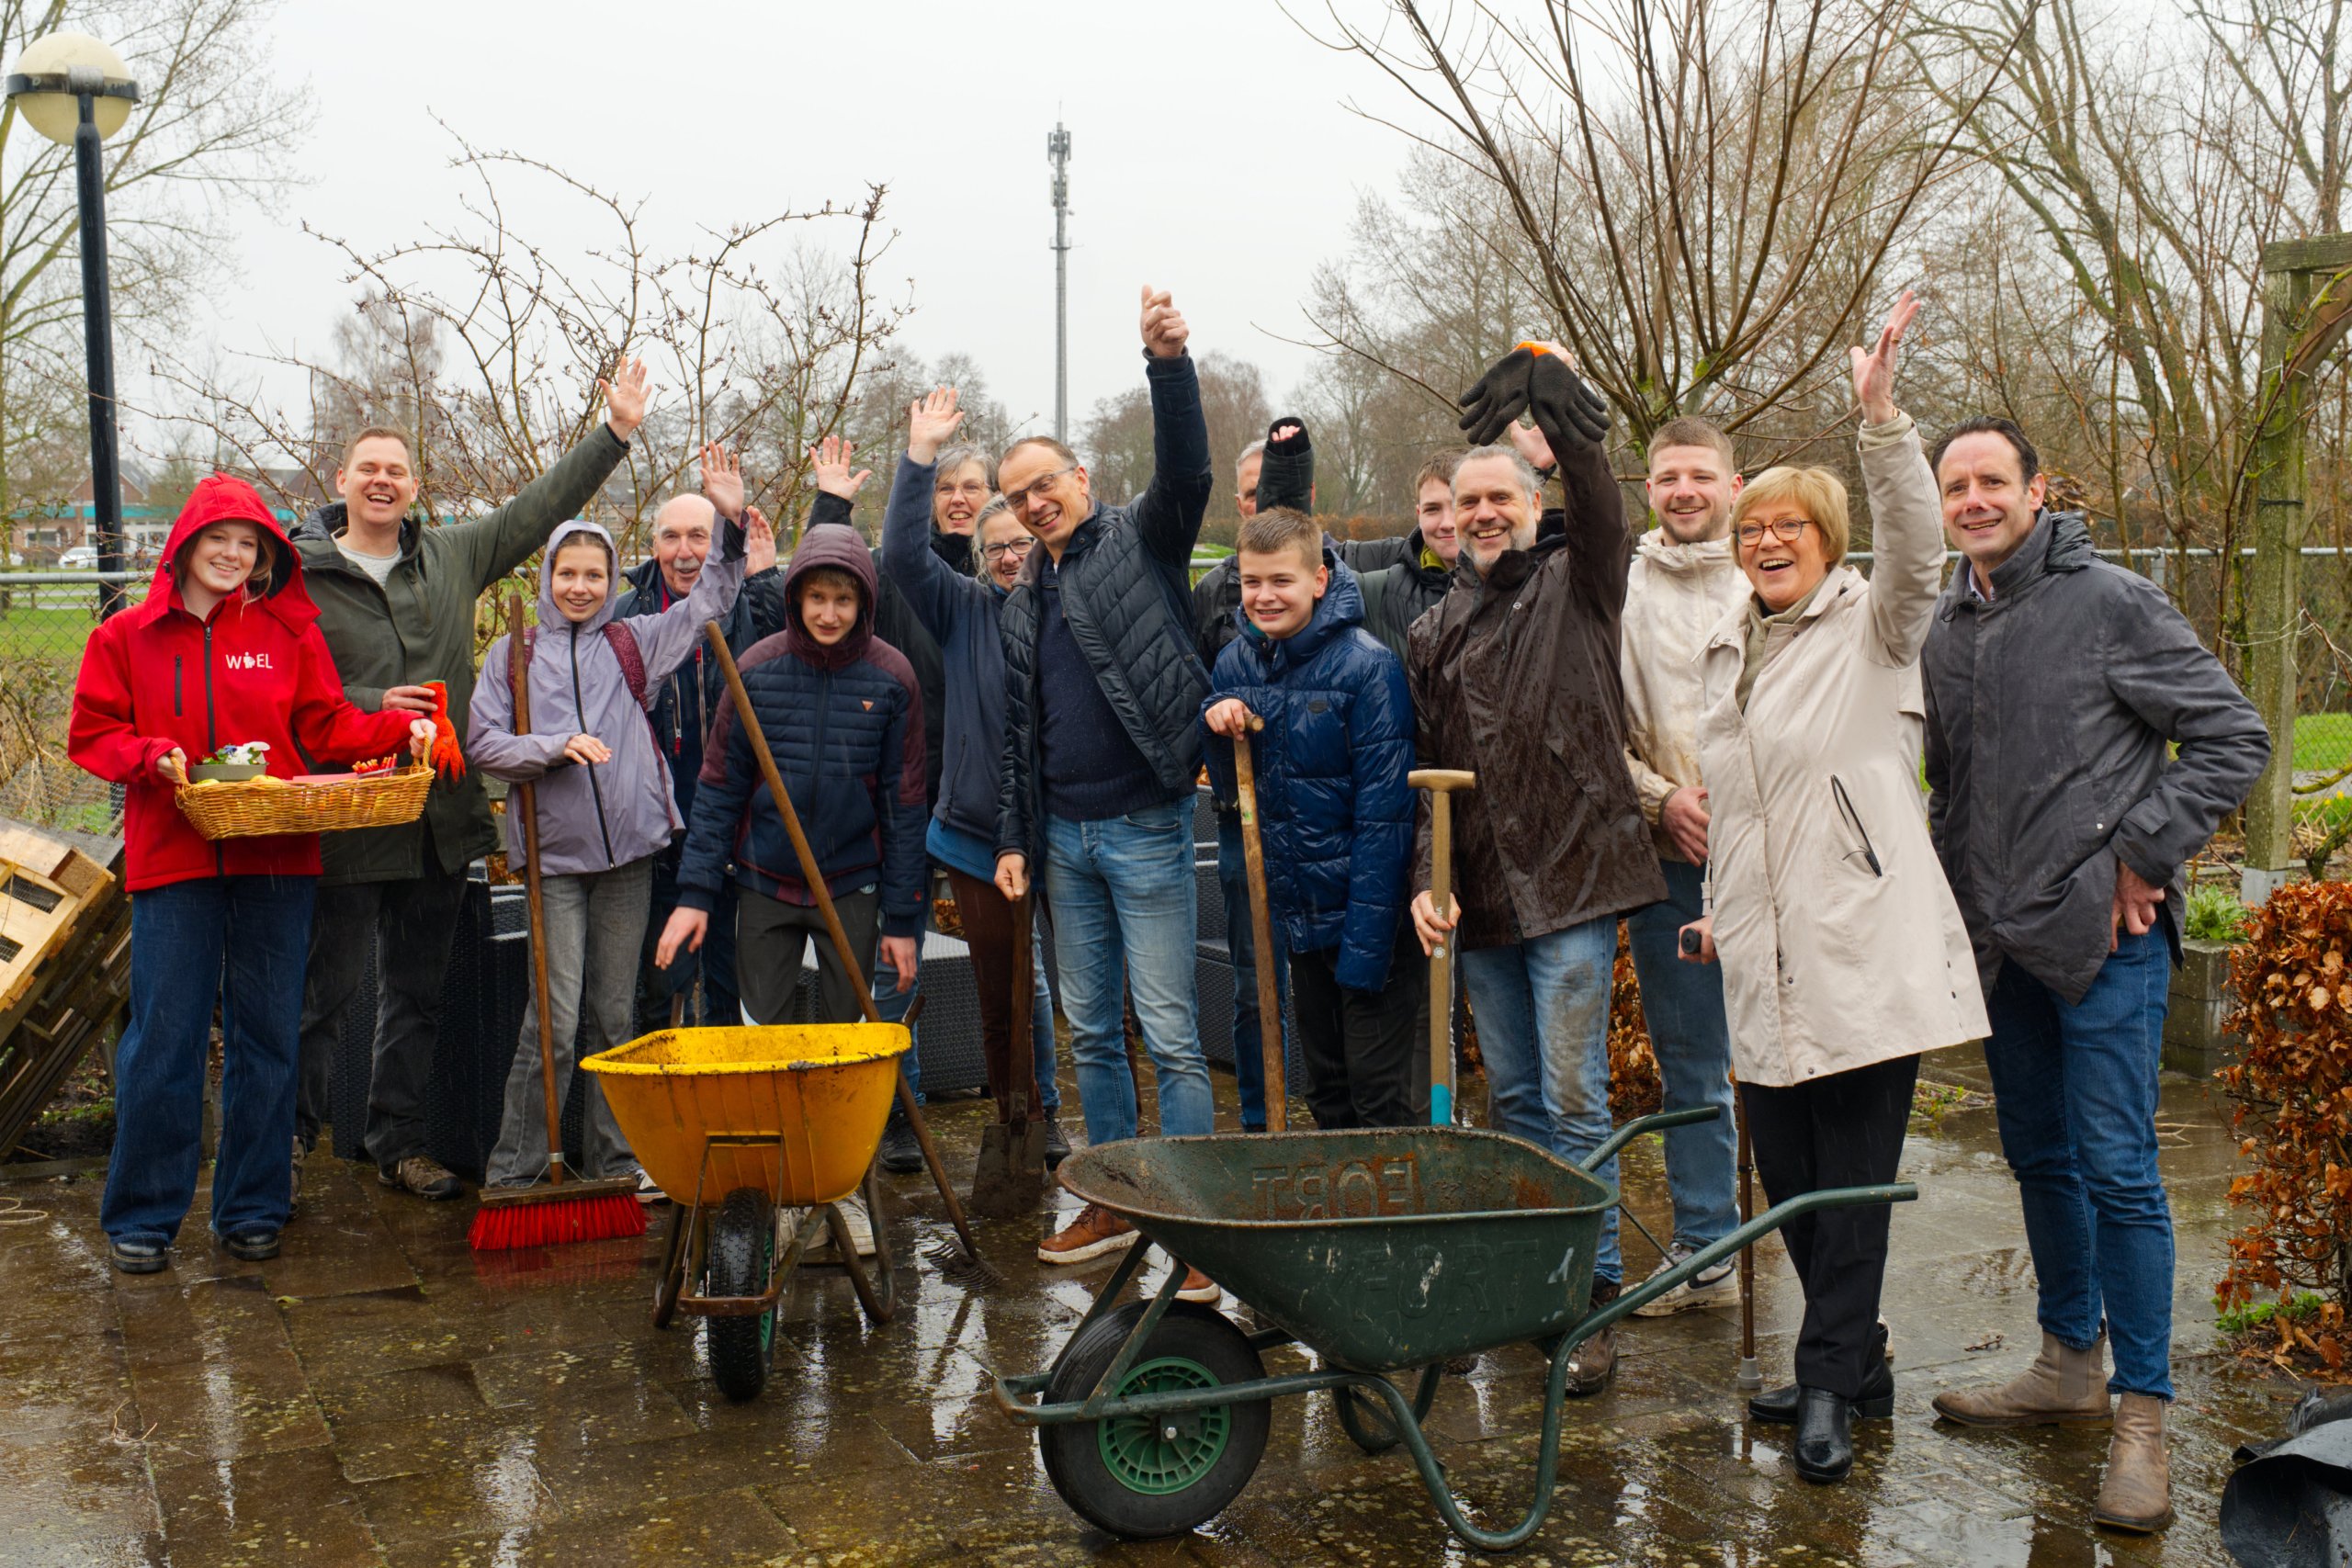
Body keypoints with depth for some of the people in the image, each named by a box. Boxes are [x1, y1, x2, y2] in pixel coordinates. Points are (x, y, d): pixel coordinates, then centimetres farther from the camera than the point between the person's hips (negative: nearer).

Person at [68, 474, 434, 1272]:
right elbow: (91, 736, 6)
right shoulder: (127, 637, 5)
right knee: (164, 1037, 1)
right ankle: (141, 1216, 15)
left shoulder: (287, 631, 7)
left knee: (267, 1036, 7)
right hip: (173, 860, -1)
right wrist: (154, 756, -13)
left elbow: (328, 724, 7)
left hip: (274, 857, 1)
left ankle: (252, 1208, 20)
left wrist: (399, 727, -9)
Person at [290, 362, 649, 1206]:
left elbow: (540, 508, 14)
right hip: (344, 818, -4)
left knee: (417, 992, 13)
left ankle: (399, 1142, 24)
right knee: (322, 989, 1)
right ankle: (291, 1139, 16)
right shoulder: (299, 575, -2)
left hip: (440, 815, 5)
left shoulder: (452, 556, 10)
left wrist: (614, 431, 12)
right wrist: (371, 706, -17)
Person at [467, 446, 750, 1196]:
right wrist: (555, 746, -15)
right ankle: (514, 1169, 4)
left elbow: (709, 603, 11)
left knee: (613, 1013, 10)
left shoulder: (633, 644, 11)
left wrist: (731, 521, 0)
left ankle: (614, 1160, 20)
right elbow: (481, 741, 1)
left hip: (628, 849, 3)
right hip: (554, 852, -2)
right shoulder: (513, 653, 6)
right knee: (555, 1017, -7)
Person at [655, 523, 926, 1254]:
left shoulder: (890, 677, -5)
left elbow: (903, 804, -2)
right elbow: (719, 787, 0)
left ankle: (844, 1189, 20)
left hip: (852, 886, -1)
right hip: (765, 884, 1)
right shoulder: (758, 668, -4)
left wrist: (903, 919, -3)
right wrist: (694, 892, -6)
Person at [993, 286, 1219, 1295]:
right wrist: (1012, 836, 14)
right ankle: (1112, 1204, 25)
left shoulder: (1140, 540, 0)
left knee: (1171, 1035, -4)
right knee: (1091, 1032, 14)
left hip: (1144, 827, -7)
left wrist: (1168, 364, -34)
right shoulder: (1020, 603, 17)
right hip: (1063, 836, 7)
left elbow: (1186, 473, -20)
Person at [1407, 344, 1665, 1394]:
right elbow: (1427, 768, 14)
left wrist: (1566, 425, -33)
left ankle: (1593, 1300, 6)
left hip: (1571, 881, -5)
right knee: (1513, 1098, 13)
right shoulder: (1434, 631, 14)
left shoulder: (1577, 582, 3)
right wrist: (1425, 880, 3)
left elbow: (1601, 515, -19)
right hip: (1480, 900, 5)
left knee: (1573, 1100, -3)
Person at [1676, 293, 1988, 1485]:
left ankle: (1832, 1382, 8)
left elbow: (1914, 545, -21)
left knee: (1853, 1179, -3)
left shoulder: (1872, 627, 0)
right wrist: (1722, 909, 19)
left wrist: (1880, 414, -31)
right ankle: (1854, 1365, 26)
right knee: (1784, 1172, 10)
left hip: (1863, 950, -6)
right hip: (1767, 961, 7)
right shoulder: (1725, 652, 18)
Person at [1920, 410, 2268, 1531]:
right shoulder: (1944, 631, 11)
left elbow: (2234, 738, -7)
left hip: (2103, 935, -6)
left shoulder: (2111, 603, -7)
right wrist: (1960, 897, 13)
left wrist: (2142, 855, -11)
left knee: (2117, 1170, -6)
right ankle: (2069, 1365, 30)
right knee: (2039, 1160, 15)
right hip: (2001, 940, 6)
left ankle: (2141, 1414, 4)